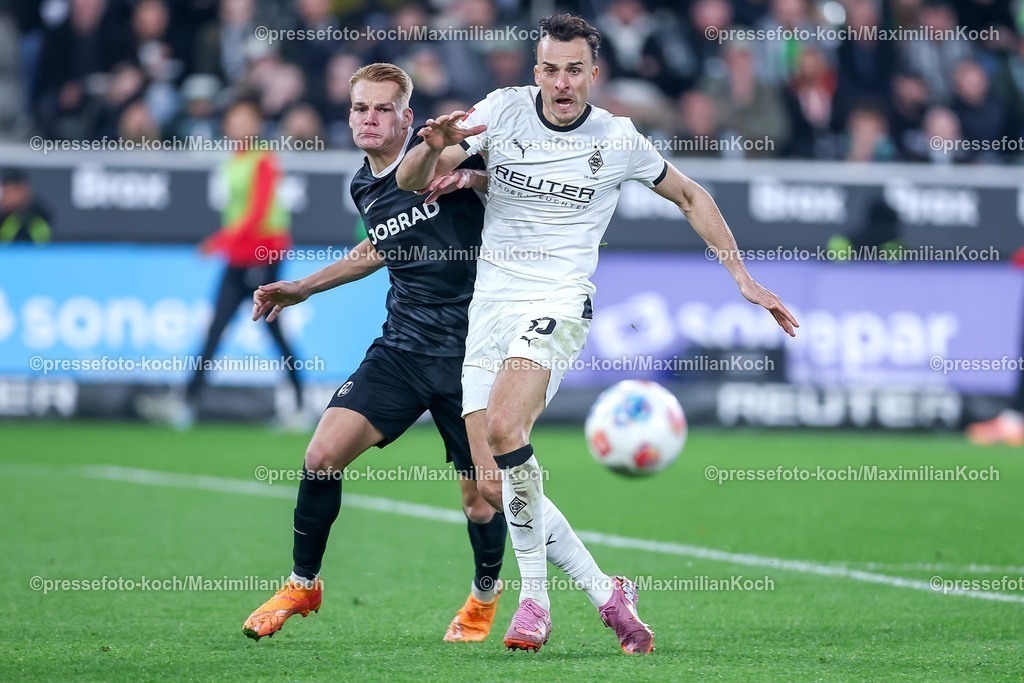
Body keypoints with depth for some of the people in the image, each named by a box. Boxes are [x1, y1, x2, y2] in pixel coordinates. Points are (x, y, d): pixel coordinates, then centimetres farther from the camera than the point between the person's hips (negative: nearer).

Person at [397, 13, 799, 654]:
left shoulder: (618, 139, -1)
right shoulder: (503, 109, 1)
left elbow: (689, 196, 16)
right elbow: (409, 181, -1)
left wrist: (743, 277, 11)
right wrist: (434, 147, -25)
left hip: (558, 305, -3)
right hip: (490, 306, 3)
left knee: (504, 428, -30)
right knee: (495, 489, -4)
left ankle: (535, 597, -19)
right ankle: (606, 591, 10)